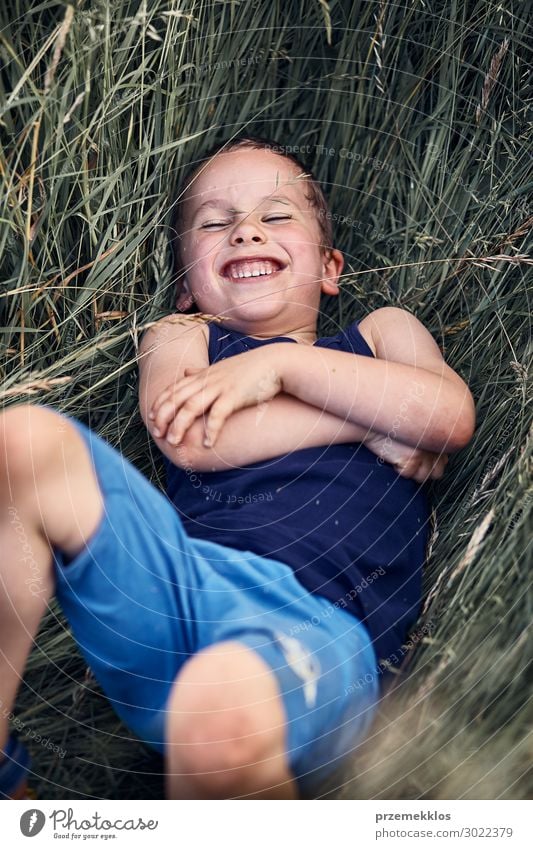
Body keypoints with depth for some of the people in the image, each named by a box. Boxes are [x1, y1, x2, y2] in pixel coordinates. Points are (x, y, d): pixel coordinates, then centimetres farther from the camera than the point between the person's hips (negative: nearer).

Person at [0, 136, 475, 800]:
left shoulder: (380, 331, 27)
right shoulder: (180, 335, 25)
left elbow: (451, 416, 5)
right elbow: (191, 442, 1)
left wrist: (280, 362, 2)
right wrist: (372, 417, 3)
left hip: (327, 626, -2)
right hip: (179, 581, 3)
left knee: (222, 704, -39)